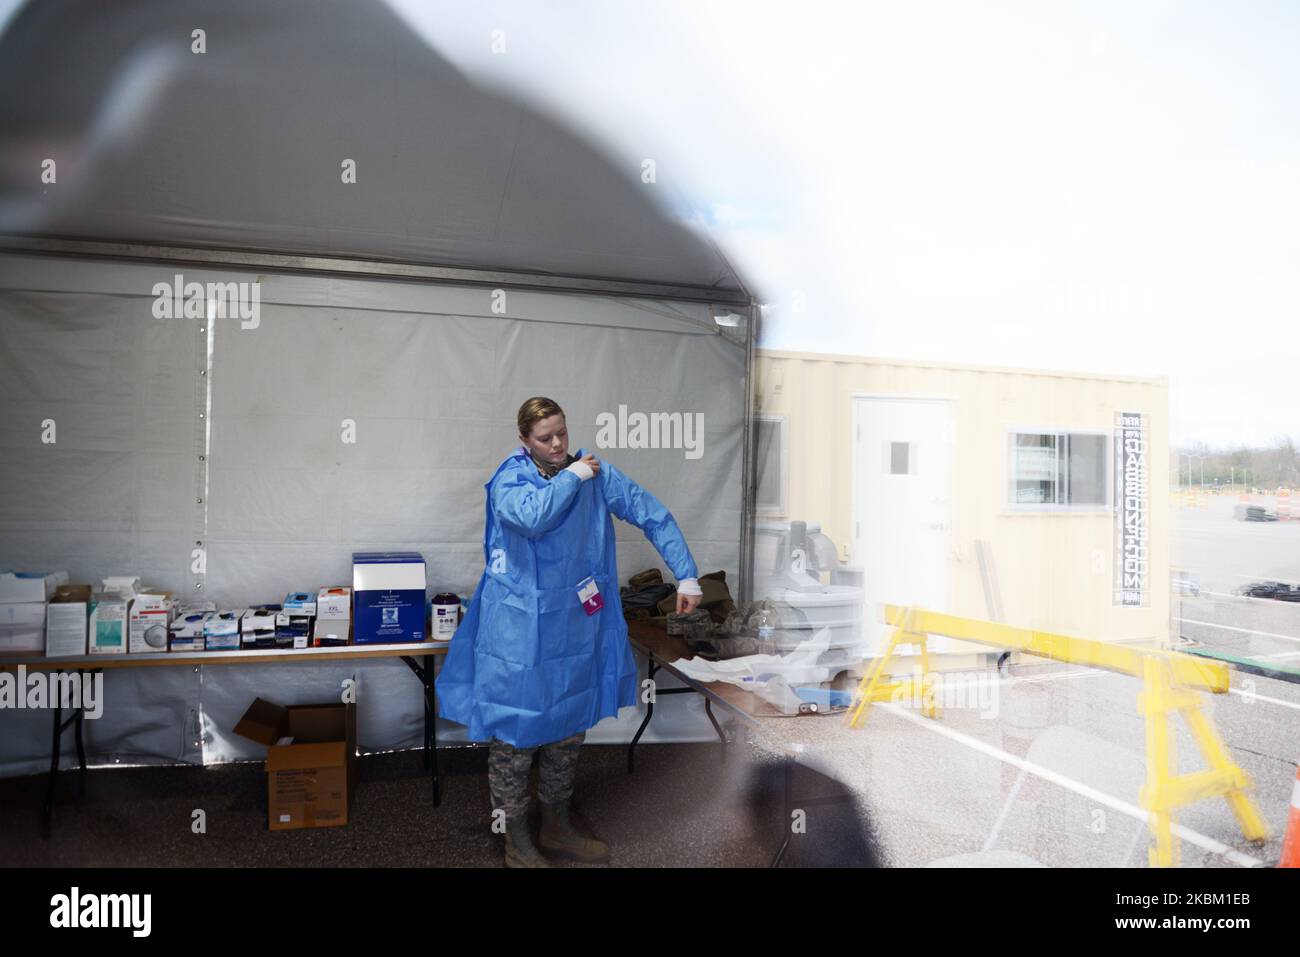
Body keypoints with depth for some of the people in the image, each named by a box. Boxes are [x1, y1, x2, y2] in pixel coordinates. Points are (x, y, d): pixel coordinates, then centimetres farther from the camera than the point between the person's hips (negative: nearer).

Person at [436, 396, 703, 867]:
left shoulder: (594, 470, 0)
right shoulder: (510, 479, -10)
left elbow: (654, 515, -1)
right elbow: (531, 516, -33)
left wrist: (687, 576, -8)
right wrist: (572, 477, -19)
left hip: (576, 629, 5)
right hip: (520, 630, -4)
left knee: (569, 727, 17)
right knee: (516, 731, 4)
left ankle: (557, 827, 37)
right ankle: (517, 841, 24)